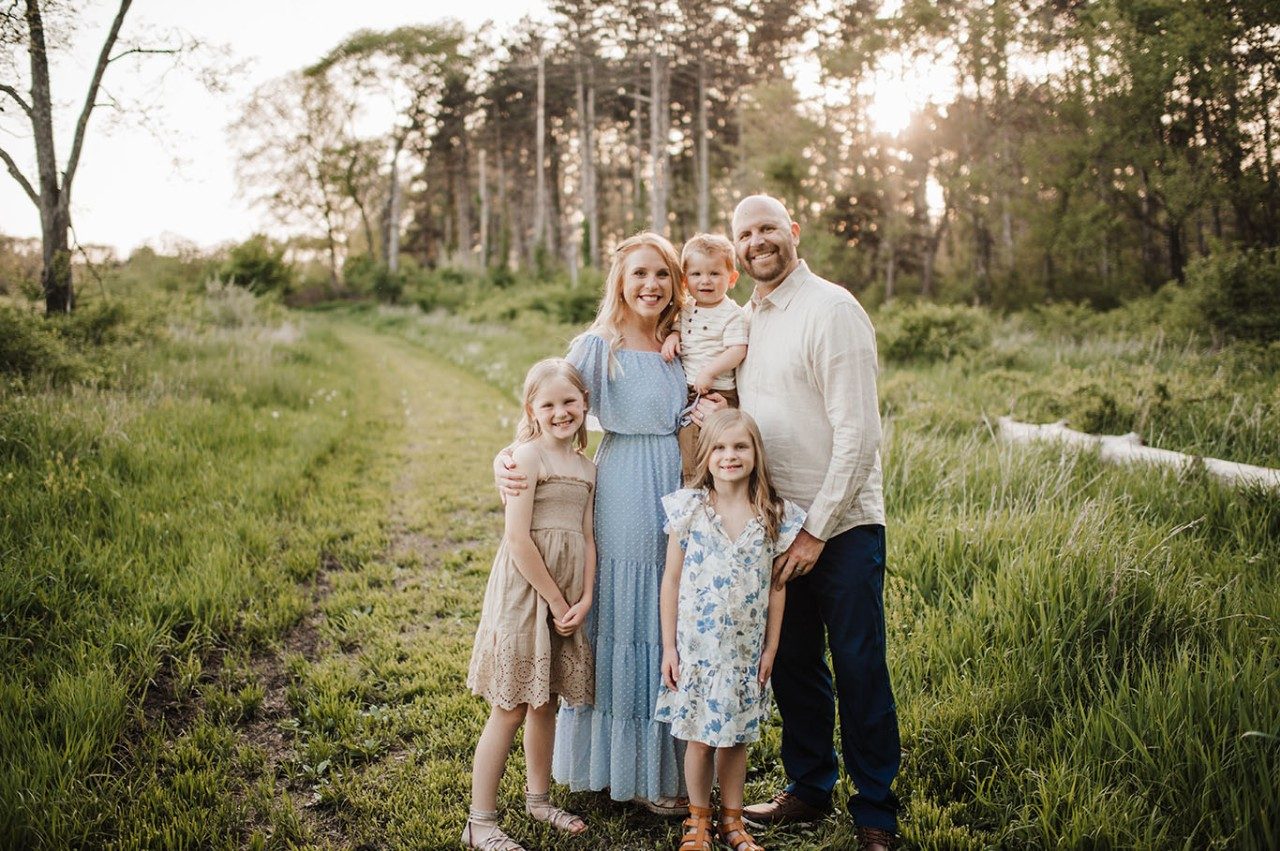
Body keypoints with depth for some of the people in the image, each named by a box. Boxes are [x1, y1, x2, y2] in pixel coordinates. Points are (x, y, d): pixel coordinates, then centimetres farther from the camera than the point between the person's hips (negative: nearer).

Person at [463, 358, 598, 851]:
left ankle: (538, 798, 35)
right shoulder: (528, 456, -11)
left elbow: (587, 537, 9)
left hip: (568, 596, 7)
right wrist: (556, 601, -14)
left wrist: (584, 599, -4)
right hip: (525, 588, -6)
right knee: (510, 710, -1)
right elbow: (518, 538, -17)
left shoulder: (586, 468, 10)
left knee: (546, 703, 18)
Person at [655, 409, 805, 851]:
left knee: (736, 736, 14)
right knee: (699, 737, 8)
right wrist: (668, 646, -4)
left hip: (745, 647, 1)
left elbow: (777, 586, 3)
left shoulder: (774, 514, -3)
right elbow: (671, 579, -3)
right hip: (696, 644, -1)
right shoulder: (689, 507, -7)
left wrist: (770, 648, 3)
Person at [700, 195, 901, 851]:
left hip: (842, 525, -7)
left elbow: (858, 433, -17)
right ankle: (809, 790, 32)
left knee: (859, 672, 2)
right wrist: (710, 409, -4)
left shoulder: (831, 310, -12)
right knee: (792, 666, 15)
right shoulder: (745, 319, 11)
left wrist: (817, 528, -16)